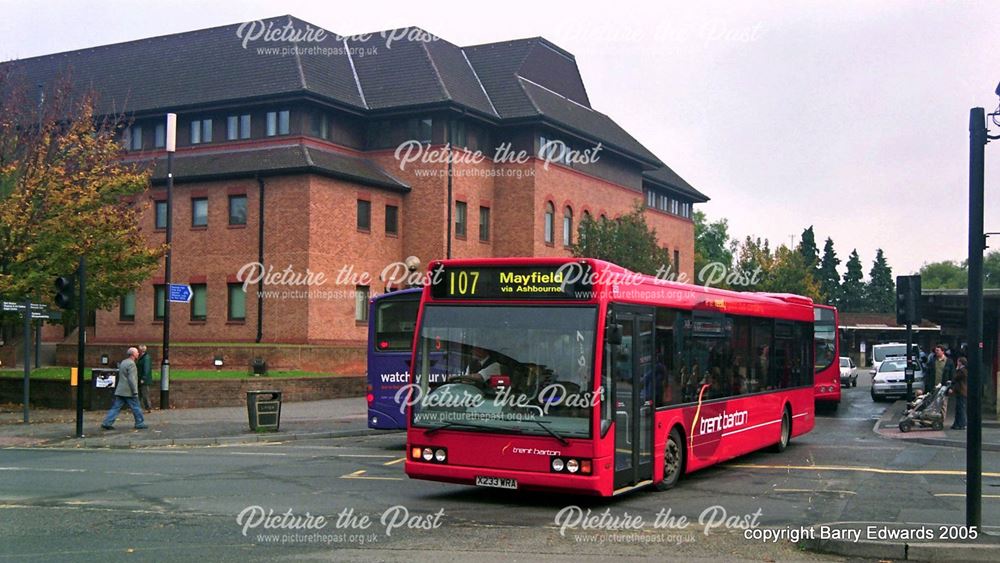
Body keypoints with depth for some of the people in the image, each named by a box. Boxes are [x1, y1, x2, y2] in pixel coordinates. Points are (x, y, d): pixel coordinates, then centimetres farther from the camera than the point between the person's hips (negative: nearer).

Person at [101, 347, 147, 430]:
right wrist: (135, 391, -18)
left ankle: (106, 423, 1)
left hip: (120, 391, 9)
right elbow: (132, 379, -20)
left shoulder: (123, 362, 15)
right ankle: (140, 424, 11)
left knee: (116, 408, 6)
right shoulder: (131, 364, -14)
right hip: (129, 392, -9)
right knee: (136, 408, 4)